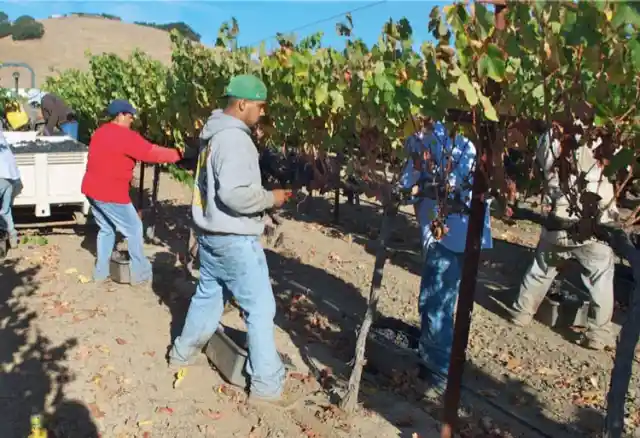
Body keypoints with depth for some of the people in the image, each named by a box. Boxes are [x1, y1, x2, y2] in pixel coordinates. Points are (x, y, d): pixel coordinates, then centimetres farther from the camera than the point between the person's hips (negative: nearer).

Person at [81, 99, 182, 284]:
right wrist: (176, 154, -6)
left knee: (106, 229, 20)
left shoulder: (100, 132, 13)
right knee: (134, 229, 4)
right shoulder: (126, 136, -16)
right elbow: (152, 152, -15)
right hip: (111, 194, -9)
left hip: (93, 190, 9)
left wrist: (126, 174, 22)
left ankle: (101, 271, 25)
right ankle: (140, 272, 11)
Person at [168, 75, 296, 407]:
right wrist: (270, 198, -16)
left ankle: (182, 353, 40)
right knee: (260, 307, 0)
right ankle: (267, 384, 8)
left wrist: (263, 195, 13)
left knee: (207, 295, 24)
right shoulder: (235, 139, -21)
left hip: (210, 233, 10)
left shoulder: (214, 134, 10)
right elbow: (234, 193, -31)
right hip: (234, 239, -10)